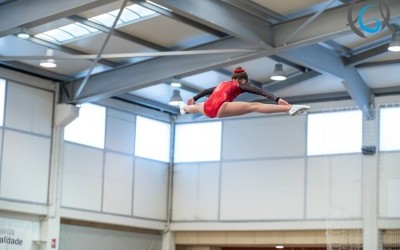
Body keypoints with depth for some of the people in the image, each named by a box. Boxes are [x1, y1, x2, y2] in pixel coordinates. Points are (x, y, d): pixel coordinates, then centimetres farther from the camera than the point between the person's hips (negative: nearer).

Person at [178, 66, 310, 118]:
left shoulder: (222, 84, 34)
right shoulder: (239, 85, 15)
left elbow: (205, 91, 49)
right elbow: (260, 91, 0)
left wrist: (194, 99, 66)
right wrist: (277, 99, -9)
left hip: (208, 109, 8)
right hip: (220, 109, -7)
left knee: (198, 107, 46)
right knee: (254, 106, -21)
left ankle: (184, 108, 81)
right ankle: (290, 108, -36)